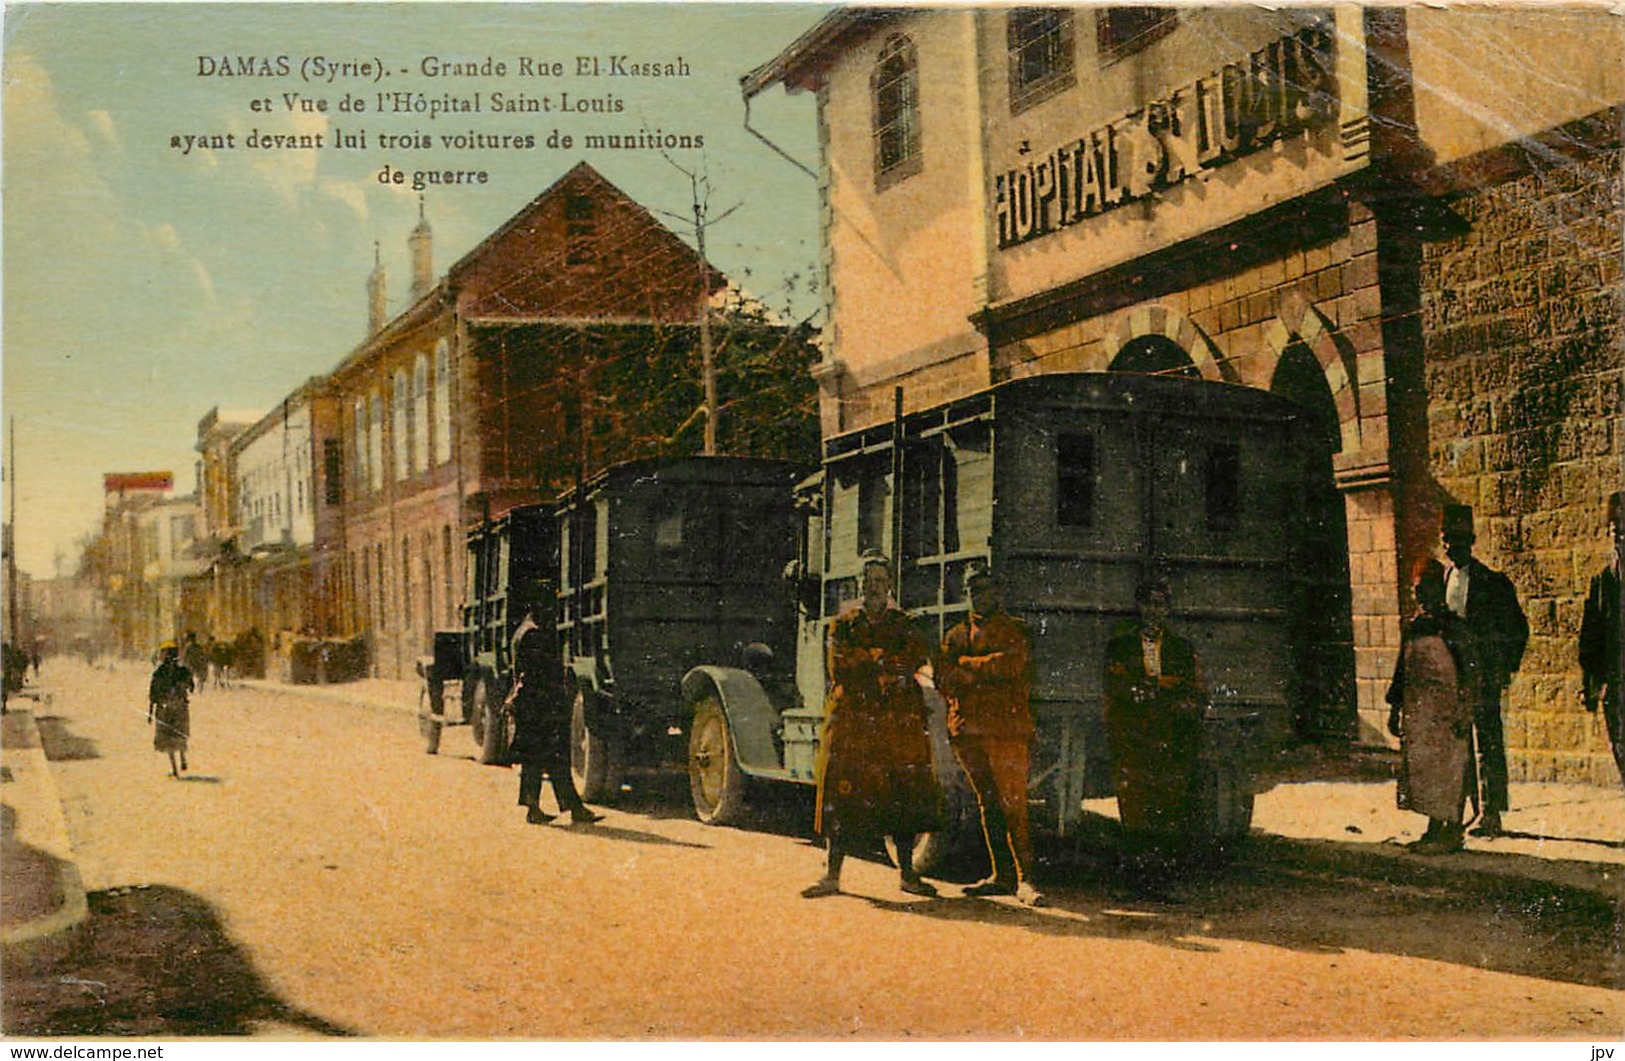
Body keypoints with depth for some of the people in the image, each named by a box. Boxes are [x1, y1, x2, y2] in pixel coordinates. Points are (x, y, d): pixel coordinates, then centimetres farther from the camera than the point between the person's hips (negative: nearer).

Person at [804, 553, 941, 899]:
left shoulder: (901, 623, 16)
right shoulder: (845, 623, 13)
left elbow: (918, 659, 0)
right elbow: (840, 665, -2)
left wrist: (869, 660, -7)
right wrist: (886, 663, -6)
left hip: (900, 719, 2)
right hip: (853, 715, -1)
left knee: (904, 791, -1)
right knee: (844, 792, -6)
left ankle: (908, 874, 8)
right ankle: (832, 875, -2)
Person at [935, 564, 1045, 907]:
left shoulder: (1015, 630, 8)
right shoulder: (956, 636, 20)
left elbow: (1013, 663, -11)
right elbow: (943, 678, 6)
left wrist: (966, 665, -3)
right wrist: (986, 670, -9)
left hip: (1007, 727, -5)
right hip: (966, 728, 5)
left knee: (1013, 804, -12)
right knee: (987, 803, 7)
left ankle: (1024, 877, -11)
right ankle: (1002, 875, 13)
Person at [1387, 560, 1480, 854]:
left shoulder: (1453, 626, -7)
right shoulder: (1414, 627, 13)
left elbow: (1470, 669, -11)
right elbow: (1402, 670, 18)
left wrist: (1464, 711, -17)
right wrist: (1395, 709, 16)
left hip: (1446, 710, -7)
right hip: (1417, 713, 7)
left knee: (1448, 770, -4)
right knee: (1421, 769, 9)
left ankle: (1451, 834, 1)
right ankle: (1434, 830, 17)